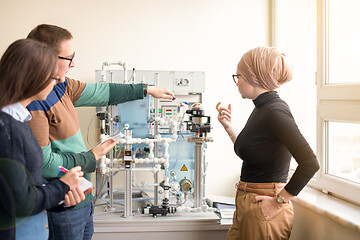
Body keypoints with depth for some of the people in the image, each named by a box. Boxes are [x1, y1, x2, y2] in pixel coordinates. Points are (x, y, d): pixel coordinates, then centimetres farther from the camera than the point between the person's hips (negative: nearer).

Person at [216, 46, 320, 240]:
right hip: (246, 206, 9)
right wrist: (228, 127, 12)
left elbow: (310, 163, -26)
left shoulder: (275, 111, -18)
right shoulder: (260, 109, 10)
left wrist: (279, 201, -19)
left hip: (263, 210, -9)